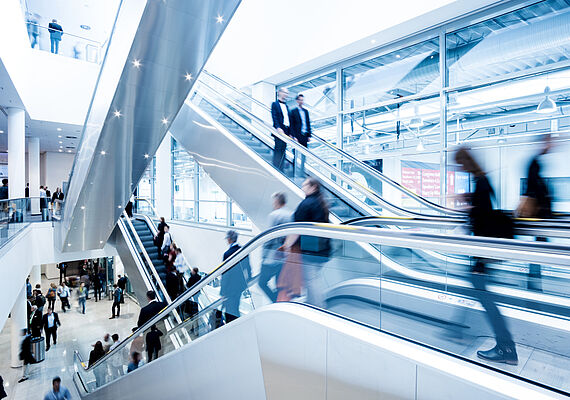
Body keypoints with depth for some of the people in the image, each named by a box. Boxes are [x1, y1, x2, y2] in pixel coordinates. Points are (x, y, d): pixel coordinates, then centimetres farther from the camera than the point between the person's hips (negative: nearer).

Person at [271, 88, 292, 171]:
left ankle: (280, 170, 9)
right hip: (279, 131, -7)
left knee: (283, 151, 6)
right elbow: (274, 117, -12)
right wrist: (278, 128, -27)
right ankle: (276, 169, -7)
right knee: (278, 150, -10)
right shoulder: (275, 104, 1)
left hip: (286, 131, 7)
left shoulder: (286, 106, 23)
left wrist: (290, 133, 16)